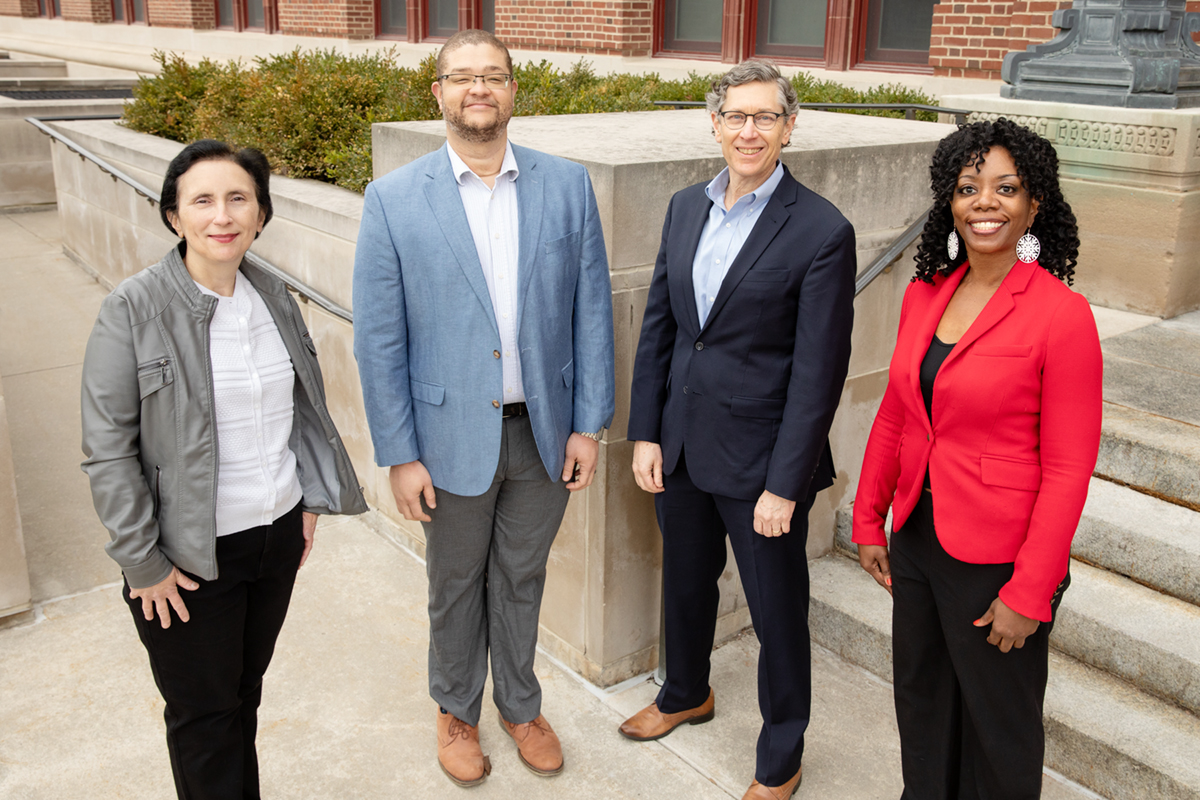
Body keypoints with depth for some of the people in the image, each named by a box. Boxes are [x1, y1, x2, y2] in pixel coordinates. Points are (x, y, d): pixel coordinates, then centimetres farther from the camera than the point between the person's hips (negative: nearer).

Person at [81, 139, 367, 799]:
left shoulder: (273, 297, 1)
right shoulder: (133, 310, -15)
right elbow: (107, 449, -13)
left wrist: (310, 498, 12)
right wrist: (141, 562, -12)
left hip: (279, 533, 5)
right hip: (191, 553, -5)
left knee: (245, 691, 21)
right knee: (204, 711, 12)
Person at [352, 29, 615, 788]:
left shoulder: (567, 185, -3)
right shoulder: (394, 199, -9)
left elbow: (592, 309, 0)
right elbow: (380, 340, -7)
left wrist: (588, 424, -2)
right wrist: (401, 455, -8)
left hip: (544, 431, 2)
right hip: (453, 434, -1)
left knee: (521, 579, 19)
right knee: (456, 585, 17)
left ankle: (520, 703, 42)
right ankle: (457, 711, 42)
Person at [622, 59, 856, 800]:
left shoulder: (822, 231, -15)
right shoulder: (686, 207, 4)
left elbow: (819, 371, -16)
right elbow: (658, 324, 7)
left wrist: (784, 484, -17)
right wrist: (646, 432, 4)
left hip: (761, 460, -5)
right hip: (683, 446, 6)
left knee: (777, 612, 11)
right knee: (686, 582, 25)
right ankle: (686, 694, 52)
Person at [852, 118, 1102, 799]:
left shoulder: (1062, 315, -17)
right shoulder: (924, 294, 1)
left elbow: (1068, 470, -16)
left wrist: (1027, 594, -16)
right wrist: (870, 520, 9)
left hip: (998, 560, -5)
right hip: (917, 539, 6)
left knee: (998, 729, 15)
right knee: (922, 707, 23)